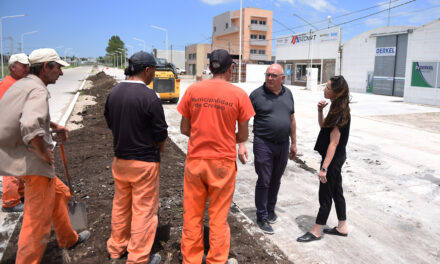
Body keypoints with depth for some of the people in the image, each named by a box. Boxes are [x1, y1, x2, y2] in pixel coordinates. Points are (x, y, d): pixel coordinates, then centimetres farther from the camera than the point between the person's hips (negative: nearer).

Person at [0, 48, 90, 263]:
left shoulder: (21, 84, 11)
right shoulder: (38, 91, -19)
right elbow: (30, 127, -37)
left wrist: (54, 126, 26)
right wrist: (44, 153, -22)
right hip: (33, 163, -11)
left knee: (60, 194, 25)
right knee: (37, 221, 0)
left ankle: (68, 239, 42)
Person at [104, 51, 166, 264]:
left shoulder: (113, 93, 0)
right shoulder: (149, 97, -20)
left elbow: (110, 122, 12)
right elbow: (161, 134, -15)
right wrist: (157, 147, 5)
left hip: (120, 158, 7)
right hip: (144, 161, -6)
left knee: (120, 205, 22)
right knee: (144, 210, 7)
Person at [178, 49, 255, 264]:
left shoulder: (192, 90, -2)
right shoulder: (238, 94, -7)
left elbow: (184, 129, 4)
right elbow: (243, 136, -1)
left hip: (195, 160, 2)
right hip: (223, 162, -1)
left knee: (192, 216, 14)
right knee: (218, 217, 11)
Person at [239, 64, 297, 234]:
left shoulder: (288, 94, 8)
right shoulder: (257, 94, -7)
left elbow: (292, 119, 15)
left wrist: (293, 143, 15)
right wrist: (242, 144, -16)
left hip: (283, 144, 5)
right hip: (263, 144, -4)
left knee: (276, 181, 16)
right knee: (264, 181, 1)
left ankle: (270, 210, 34)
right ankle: (262, 217, 14)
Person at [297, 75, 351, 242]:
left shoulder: (341, 113, -22)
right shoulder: (336, 107, 5)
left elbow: (333, 143, -24)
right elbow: (323, 125, 18)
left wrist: (324, 167, -23)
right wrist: (320, 110, 1)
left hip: (333, 159, -9)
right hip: (336, 158, 9)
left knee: (325, 194, 2)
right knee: (336, 191, 18)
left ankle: (316, 231, 16)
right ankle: (342, 227, 31)